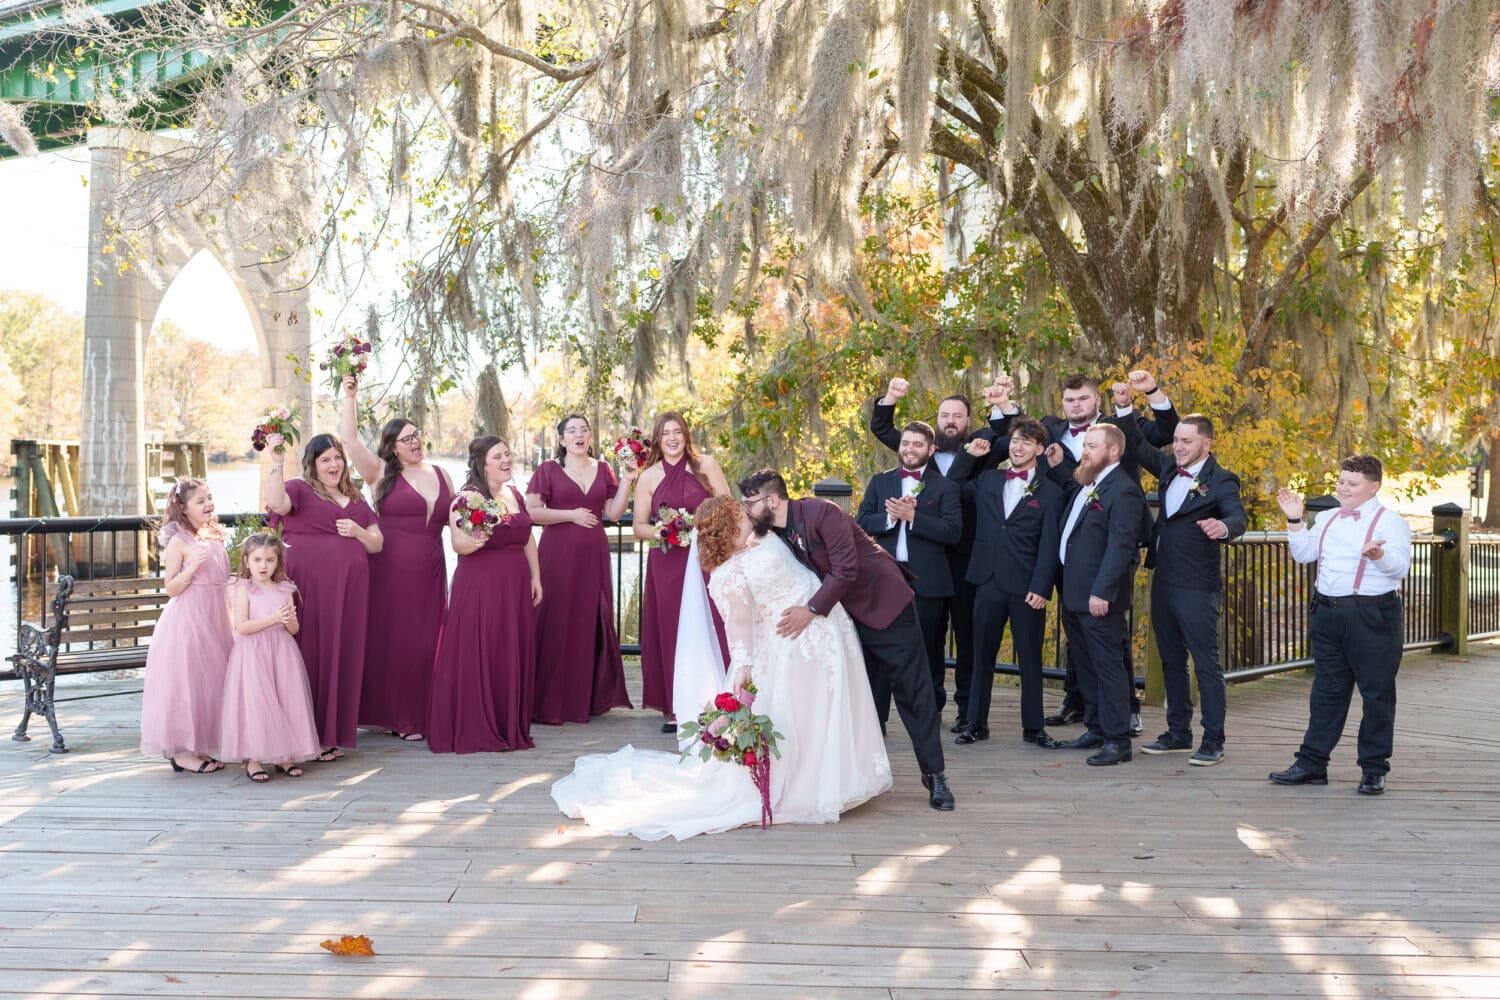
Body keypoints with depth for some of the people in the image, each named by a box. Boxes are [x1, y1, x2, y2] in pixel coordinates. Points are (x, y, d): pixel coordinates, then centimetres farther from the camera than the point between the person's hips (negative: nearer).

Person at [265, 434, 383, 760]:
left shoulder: (356, 500, 21)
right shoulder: (298, 489, 4)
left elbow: (377, 544, 19)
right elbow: (276, 503, -19)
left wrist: (359, 532, -1)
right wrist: (277, 463, -22)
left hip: (349, 591, 5)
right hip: (309, 589, -5)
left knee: (343, 657, 5)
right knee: (311, 656, -6)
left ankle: (332, 735, 13)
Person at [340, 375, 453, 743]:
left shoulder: (440, 474, 15)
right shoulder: (381, 472, 1)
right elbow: (350, 439, -10)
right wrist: (350, 396, -14)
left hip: (430, 571, 4)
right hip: (390, 569, -4)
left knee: (425, 642, 4)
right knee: (391, 639, 0)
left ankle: (419, 714, 14)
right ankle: (392, 714, 10)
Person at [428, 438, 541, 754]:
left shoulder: (515, 495, 14)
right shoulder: (468, 497, -7)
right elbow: (458, 544, -15)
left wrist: (535, 577, 13)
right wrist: (475, 540, -35)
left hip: (515, 586, 7)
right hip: (479, 586, -7)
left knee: (514, 656, 8)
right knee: (479, 655, -5)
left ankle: (510, 727, 18)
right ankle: (475, 730, 4)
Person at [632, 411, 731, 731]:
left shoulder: (706, 466, 5)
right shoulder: (648, 477, 7)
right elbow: (639, 525, 8)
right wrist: (659, 532, -12)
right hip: (667, 564, 1)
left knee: (709, 630, -3)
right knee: (671, 632, 0)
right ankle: (676, 708, 7)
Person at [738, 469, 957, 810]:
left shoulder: (821, 513, -23)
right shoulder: (775, 535, 0)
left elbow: (845, 568, -28)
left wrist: (812, 609, -32)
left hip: (883, 602, -7)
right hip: (841, 614, 7)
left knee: (912, 689, -2)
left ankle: (934, 773, 7)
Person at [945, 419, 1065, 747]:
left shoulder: (1050, 492, 1)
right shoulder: (987, 480, 11)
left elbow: (1049, 546, -4)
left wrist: (1040, 588, -12)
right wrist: (969, 455, 10)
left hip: (1027, 587, -3)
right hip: (989, 582, 3)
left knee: (1030, 658, 6)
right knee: (982, 655, 8)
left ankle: (1033, 726, 17)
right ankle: (976, 723, 17)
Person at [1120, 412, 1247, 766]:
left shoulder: (1221, 481, -11)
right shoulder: (1169, 468, 10)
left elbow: (1239, 518, -25)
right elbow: (1137, 446, 19)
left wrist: (1223, 527, -48)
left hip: (1196, 588, -8)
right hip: (1163, 582, 8)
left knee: (1206, 664, -1)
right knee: (1171, 661, 14)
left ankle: (1213, 741, 6)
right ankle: (1178, 734, 25)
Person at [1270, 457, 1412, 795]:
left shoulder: (1388, 521, -5)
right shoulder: (1327, 519, 14)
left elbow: (1401, 566, -16)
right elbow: (1303, 554, 11)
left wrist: (1378, 555, -36)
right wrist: (1294, 519, 4)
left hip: (1373, 616, -6)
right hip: (1327, 612, 6)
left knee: (1377, 693, 3)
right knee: (1326, 690, 11)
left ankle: (1374, 769, 13)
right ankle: (1312, 763, 17)